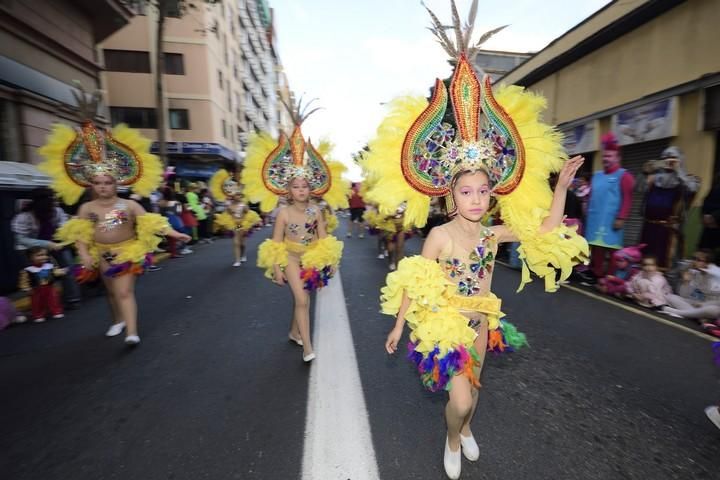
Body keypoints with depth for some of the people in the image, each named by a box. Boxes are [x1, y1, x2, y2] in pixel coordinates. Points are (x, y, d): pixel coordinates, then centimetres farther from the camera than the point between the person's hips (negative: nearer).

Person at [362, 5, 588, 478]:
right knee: (461, 396, -5)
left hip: (481, 323, 5)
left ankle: (465, 429, 56)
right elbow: (414, 286, -14)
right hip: (444, 325, -5)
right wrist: (399, 326, -9)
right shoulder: (439, 236, -20)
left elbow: (547, 228, 2)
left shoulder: (494, 233, -7)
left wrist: (561, 185, -5)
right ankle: (453, 440, 32)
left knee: (472, 385, 24)